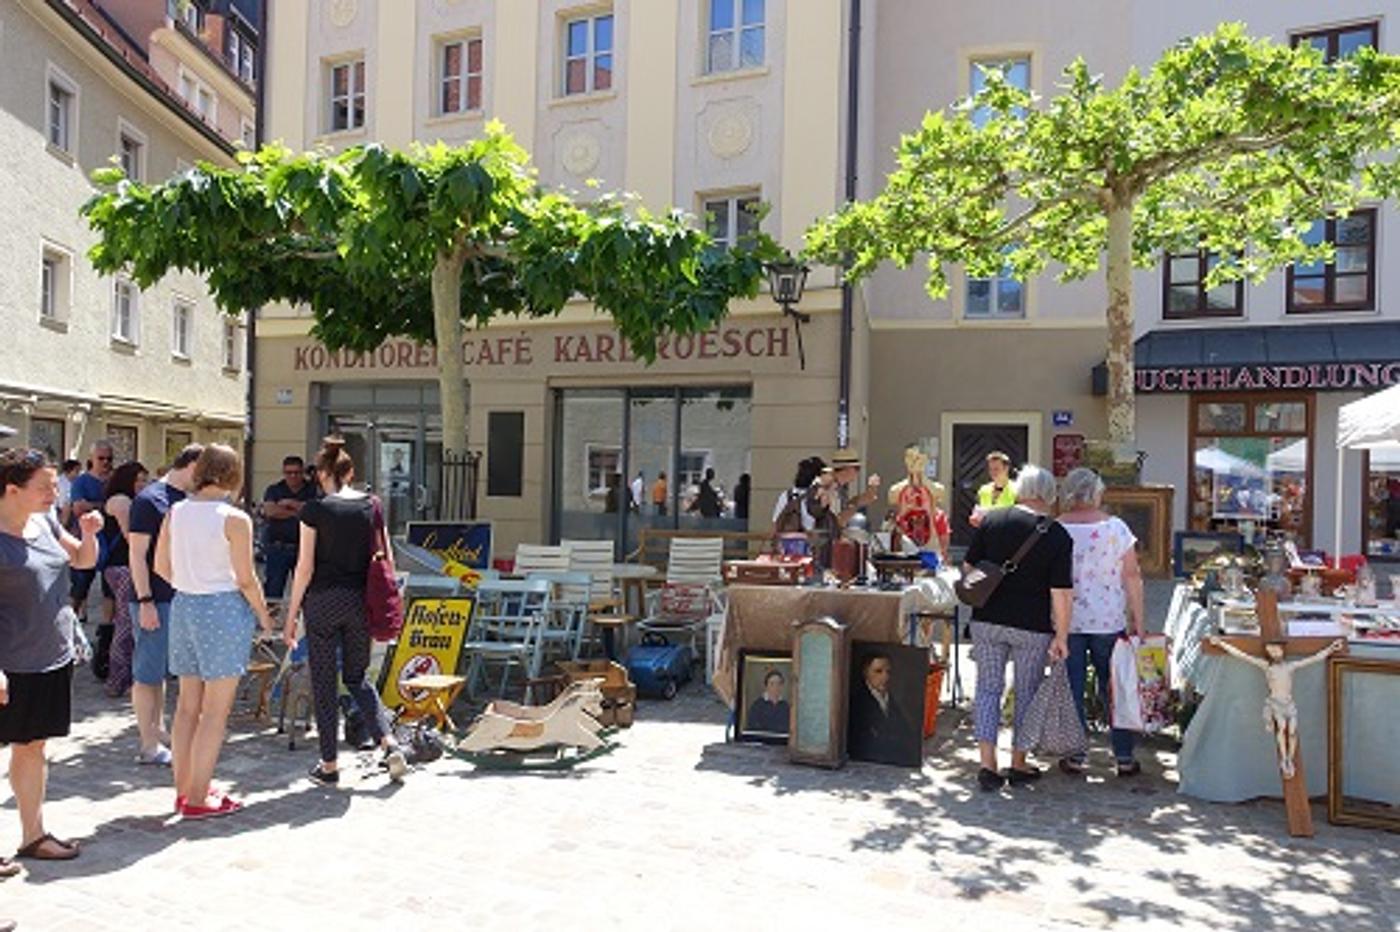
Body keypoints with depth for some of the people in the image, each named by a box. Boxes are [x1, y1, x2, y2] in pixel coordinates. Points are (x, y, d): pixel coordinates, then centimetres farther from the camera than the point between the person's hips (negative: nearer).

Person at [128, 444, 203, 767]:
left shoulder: (185, 500, 11)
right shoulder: (149, 500, -13)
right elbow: (137, 554, -15)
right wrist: (145, 602, -18)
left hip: (179, 597, 8)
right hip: (154, 600, -8)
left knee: (162, 669, 17)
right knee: (148, 673, 1)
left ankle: (158, 731, 28)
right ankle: (149, 745, 8)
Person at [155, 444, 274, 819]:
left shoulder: (176, 512, 3)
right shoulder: (235, 519, -14)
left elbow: (161, 566, 9)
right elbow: (245, 579, -12)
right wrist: (264, 615, 2)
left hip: (184, 606, 6)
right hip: (224, 609, -6)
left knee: (187, 705, 16)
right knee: (216, 710, 3)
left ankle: (183, 789, 27)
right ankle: (197, 798, 9)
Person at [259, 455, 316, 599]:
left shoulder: (312, 491, 7)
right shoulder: (274, 490, 10)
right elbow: (270, 511, -7)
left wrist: (291, 503, -7)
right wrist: (297, 512, -5)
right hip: (277, 547, 0)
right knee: (273, 588, -1)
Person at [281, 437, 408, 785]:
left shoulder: (315, 510, -7)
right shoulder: (372, 505, 3)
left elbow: (305, 568, -8)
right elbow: (387, 559, 5)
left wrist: (291, 616, -1)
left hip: (323, 600, -3)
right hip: (361, 600, 4)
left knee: (324, 683, 9)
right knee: (357, 677, 17)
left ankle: (329, 765, 16)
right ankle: (389, 744, 1)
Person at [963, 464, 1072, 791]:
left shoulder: (991, 520, -1)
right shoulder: (1058, 536, -7)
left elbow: (968, 567, 3)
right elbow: (1061, 592, -10)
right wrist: (1061, 636, -4)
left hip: (987, 620, 2)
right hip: (1032, 626, -1)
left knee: (988, 688, 9)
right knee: (1027, 694, 13)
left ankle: (988, 764, 3)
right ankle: (1019, 764, 24)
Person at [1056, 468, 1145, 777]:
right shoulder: (1116, 527, -4)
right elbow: (1131, 576, -3)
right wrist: (1139, 621, 3)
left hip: (1066, 621, 0)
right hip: (1108, 621, 1)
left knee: (1071, 689, 8)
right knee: (1113, 689, 12)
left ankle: (1075, 757, 13)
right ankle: (1124, 757, 19)